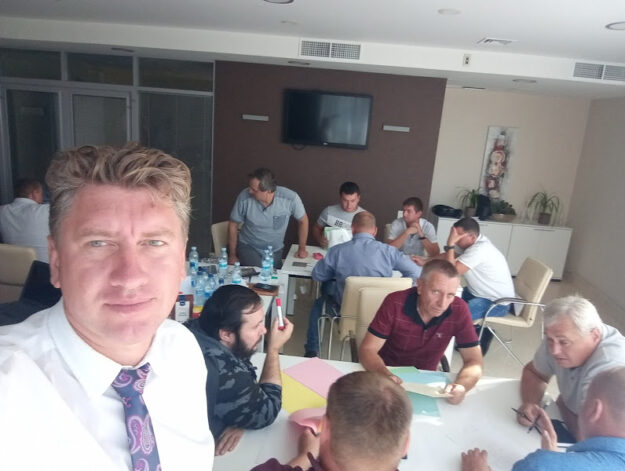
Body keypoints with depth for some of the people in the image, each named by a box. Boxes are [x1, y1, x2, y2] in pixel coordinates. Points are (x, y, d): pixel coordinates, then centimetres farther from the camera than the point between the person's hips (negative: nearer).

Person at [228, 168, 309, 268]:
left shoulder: (290, 198, -22)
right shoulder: (244, 197, -21)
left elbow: (303, 220, -2)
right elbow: (233, 225, -5)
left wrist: (302, 248, 4)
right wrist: (232, 255, 0)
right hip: (248, 247, -1)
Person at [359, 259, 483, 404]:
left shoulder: (459, 310, -15)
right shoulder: (395, 303, -21)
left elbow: (474, 361, -11)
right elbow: (367, 349, -18)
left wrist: (461, 385, -33)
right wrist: (386, 376, -39)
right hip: (389, 375, -2)